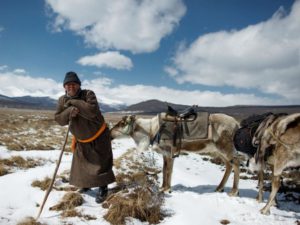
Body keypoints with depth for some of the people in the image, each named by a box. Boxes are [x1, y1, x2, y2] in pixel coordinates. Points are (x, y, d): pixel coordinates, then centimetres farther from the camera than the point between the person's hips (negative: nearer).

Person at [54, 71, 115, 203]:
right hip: (81, 139, 5)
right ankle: (86, 183, 38)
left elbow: (92, 110, -40)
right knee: (81, 163, 16)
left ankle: (103, 189, 9)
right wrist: (69, 112, -32)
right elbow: (59, 119, -12)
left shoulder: (88, 94, -22)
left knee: (101, 163, -4)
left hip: (98, 136, -5)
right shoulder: (62, 100, -7)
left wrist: (74, 102, -34)